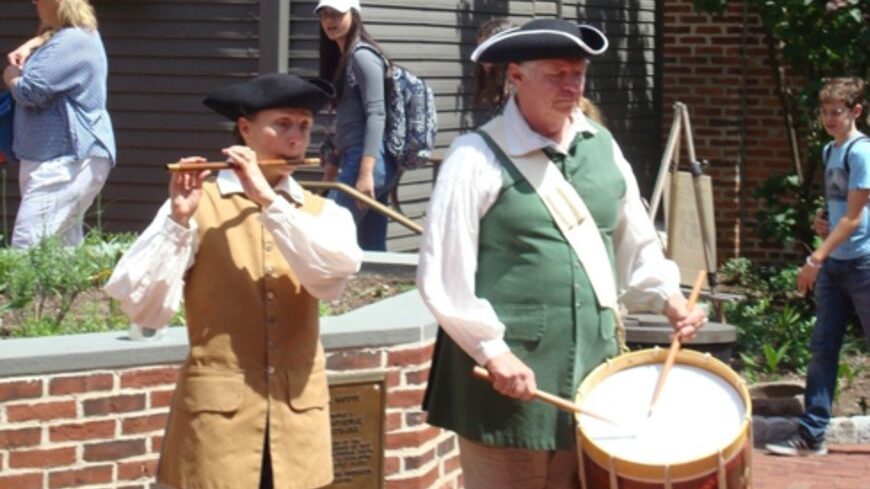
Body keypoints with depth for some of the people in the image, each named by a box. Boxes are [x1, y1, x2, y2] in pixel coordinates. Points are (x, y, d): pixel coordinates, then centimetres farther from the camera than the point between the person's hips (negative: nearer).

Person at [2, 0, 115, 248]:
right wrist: (27, 48, 15)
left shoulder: (72, 43, -17)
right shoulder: (81, 33, 15)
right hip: (62, 158, 11)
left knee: (28, 247, -20)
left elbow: (30, 91, -21)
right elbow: (46, 37, 38)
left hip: (68, 160, -11)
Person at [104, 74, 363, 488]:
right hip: (217, 410, -3)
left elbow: (336, 271, -14)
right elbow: (143, 308, -12)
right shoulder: (200, 203, -3)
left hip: (297, 415, 4)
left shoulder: (321, 213, 9)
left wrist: (268, 199, -18)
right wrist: (178, 220, -21)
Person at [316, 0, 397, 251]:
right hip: (354, 159, 10)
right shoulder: (341, 59, 18)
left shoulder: (363, 56, -9)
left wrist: (365, 173, -23)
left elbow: (376, 115, -17)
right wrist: (333, 162, 22)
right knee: (373, 249, 7)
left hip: (366, 161, -10)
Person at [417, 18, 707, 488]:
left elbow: (635, 244, 19)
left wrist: (667, 296, 3)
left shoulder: (603, 147, 9)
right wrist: (493, 352, -16)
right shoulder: (478, 158, -11)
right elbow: (442, 277, -13)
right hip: (508, 380, -6)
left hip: (591, 375, 6)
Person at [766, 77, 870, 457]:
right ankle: (811, 435, 3)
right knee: (822, 349, 3)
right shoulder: (831, 151, 14)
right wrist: (825, 225, 6)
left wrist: (817, 259, -20)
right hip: (834, 264, 8)